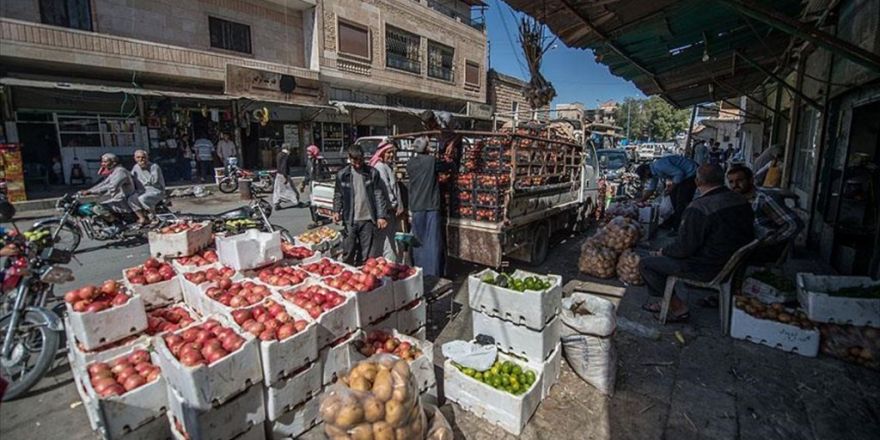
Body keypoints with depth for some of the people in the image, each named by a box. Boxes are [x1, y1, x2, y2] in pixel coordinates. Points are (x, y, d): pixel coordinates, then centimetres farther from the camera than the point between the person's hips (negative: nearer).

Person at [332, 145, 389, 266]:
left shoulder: (372, 173, 1)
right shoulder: (342, 174, 4)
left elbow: (379, 195, 1)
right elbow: (338, 195, 10)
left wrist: (382, 216, -4)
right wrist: (336, 211, -5)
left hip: (368, 219, 0)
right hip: (350, 220, 0)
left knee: (366, 255, 7)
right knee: (348, 252, 5)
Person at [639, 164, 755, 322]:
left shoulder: (699, 208, -28)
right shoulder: (742, 201, -1)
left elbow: (684, 248, -23)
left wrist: (662, 252, -3)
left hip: (707, 269, -9)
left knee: (646, 264, -3)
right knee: (666, 255, 23)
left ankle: (678, 307, 7)